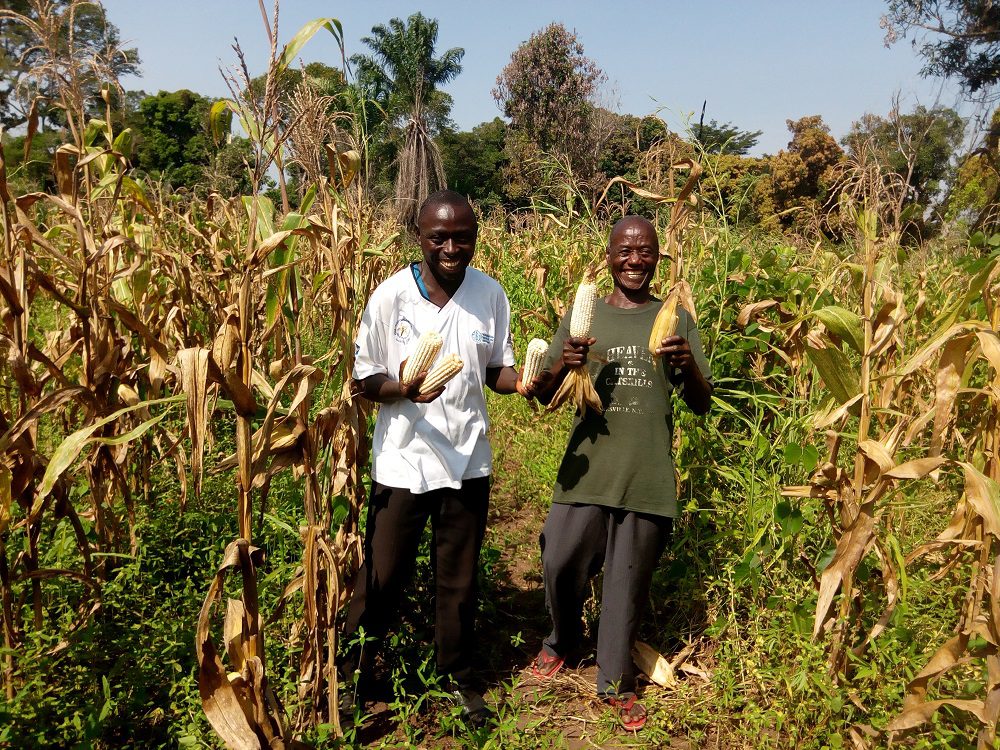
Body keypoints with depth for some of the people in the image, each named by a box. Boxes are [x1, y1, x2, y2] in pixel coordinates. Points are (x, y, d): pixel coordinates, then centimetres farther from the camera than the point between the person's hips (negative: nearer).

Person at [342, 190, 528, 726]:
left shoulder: (490, 295, -3)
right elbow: (364, 381, -6)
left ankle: (459, 677, 38)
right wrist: (404, 389, -26)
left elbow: (497, 371, 6)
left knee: (459, 580, 16)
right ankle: (351, 675, 32)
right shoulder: (391, 297, -11)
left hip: (468, 462, 3)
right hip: (402, 462, -2)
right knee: (382, 575, 10)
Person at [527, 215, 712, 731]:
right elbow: (542, 396, 3)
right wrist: (561, 366, -19)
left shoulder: (676, 320, 4)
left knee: (628, 582, 8)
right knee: (560, 565, 5)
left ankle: (615, 681, 29)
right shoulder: (583, 316, 4)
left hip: (648, 477, 0)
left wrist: (689, 366, -18)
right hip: (585, 470, 1)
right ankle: (562, 640, 37)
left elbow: (701, 406, 4)